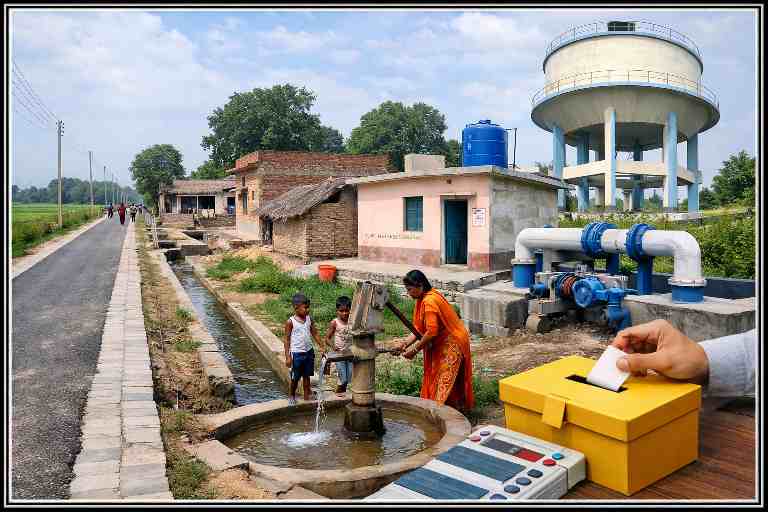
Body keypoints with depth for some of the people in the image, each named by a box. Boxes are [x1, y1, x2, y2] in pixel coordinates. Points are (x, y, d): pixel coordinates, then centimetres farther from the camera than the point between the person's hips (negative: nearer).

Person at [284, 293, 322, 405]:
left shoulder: (309, 319, 1)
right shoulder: (290, 322, -13)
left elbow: (314, 334, 8)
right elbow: (287, 340, -9)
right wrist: (287, 357, -12)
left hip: (309, 352, 4)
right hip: (297, 353, -4)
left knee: (306, 376, 14)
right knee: (295, 378, 9)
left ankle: (306, 397, 25)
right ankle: (292, 396, 31)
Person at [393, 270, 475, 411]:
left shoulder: (429, 301, -25)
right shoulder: (423, 299, 5)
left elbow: (432, 332, -28)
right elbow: (419, 329, 4)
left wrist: (414, 350, -19)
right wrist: (404, 344, -8)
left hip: (452, 343, -10)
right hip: (441, 344, 10)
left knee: (444, 382, -8)